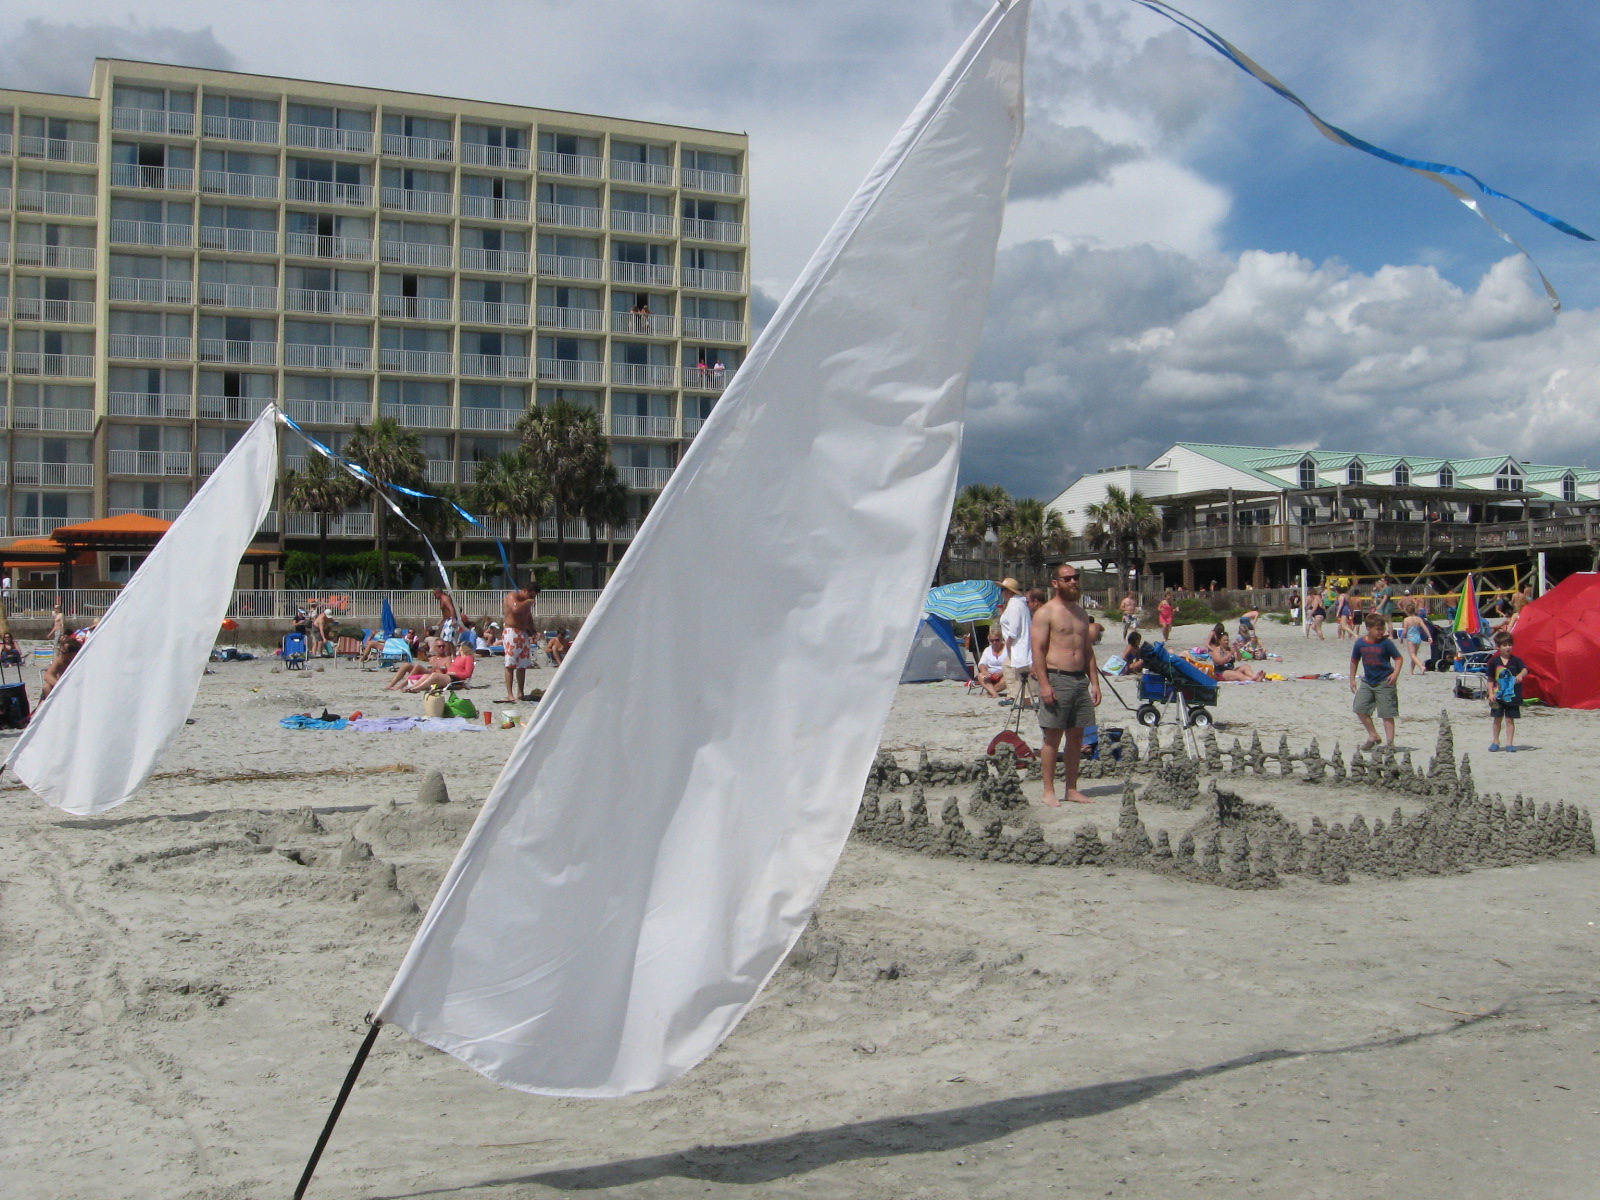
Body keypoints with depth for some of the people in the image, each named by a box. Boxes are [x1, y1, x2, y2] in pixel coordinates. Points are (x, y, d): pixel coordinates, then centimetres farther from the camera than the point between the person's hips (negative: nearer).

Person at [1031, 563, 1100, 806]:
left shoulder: (1081, 613, 17)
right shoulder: (1046, 612, -5)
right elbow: (1038, 650, -11)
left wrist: (1095, 683, 11)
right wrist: (1044, 684, -18)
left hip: (1081, 679, 7)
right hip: (1056, 679, -7)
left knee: (1076, 736, 8)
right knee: (1053, 737, -4)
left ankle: (1071, 789, 15)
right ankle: (1049, 791, 0)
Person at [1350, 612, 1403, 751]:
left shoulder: (1386, 643, -9)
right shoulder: (1360, 643, 0)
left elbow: (1399, 658, -5)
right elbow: (1354, 661, 12)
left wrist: (1395, 673, -19)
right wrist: (1352, 679, 11)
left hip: (1385, 683, -4)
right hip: (1367, 682, 4)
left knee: (1387, 713, -2)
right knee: (1360, 708, -1)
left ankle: (1390, 742, 5)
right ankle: (1373, 736, 14)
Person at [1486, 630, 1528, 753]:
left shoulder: (1516, 661, -2)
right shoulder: (1494, 662, 0)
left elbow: (1525, 669, -18)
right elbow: (1490, 679, 4)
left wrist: (1520, 675, -40)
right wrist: (1491, 693, -4)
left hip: (1512, 696, -1)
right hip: (1498, 696, 1)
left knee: (1510, 719, 3)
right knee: (1497, 719, 8)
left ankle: (1509, 743, 10)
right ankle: (1496, 741, 22)